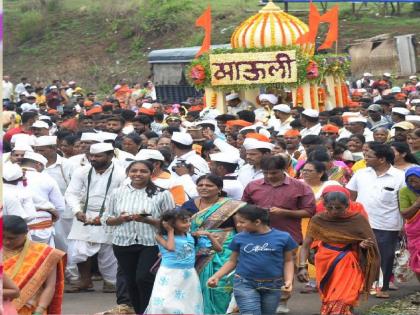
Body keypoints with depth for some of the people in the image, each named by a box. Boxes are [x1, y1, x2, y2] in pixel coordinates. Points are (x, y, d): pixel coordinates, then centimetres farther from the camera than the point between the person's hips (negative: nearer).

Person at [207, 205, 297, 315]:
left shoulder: (282, 237, -5)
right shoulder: (239, 238, 0)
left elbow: (288, 261, 4)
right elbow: (232, 261, 8)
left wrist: (288, 280, -11)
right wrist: (216, 276, -4)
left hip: (272, 285, 1)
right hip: (245, 284, -1)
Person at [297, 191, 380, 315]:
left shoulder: (358, 220, -5)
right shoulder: (317, 220, -5)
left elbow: (370, 245, 3)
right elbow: (306, 245, -5)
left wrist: (363, 245, -20)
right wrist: (302, 267, -19)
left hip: (349, 267, -2)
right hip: (326, 267, 2)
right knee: (329, 302, 11)